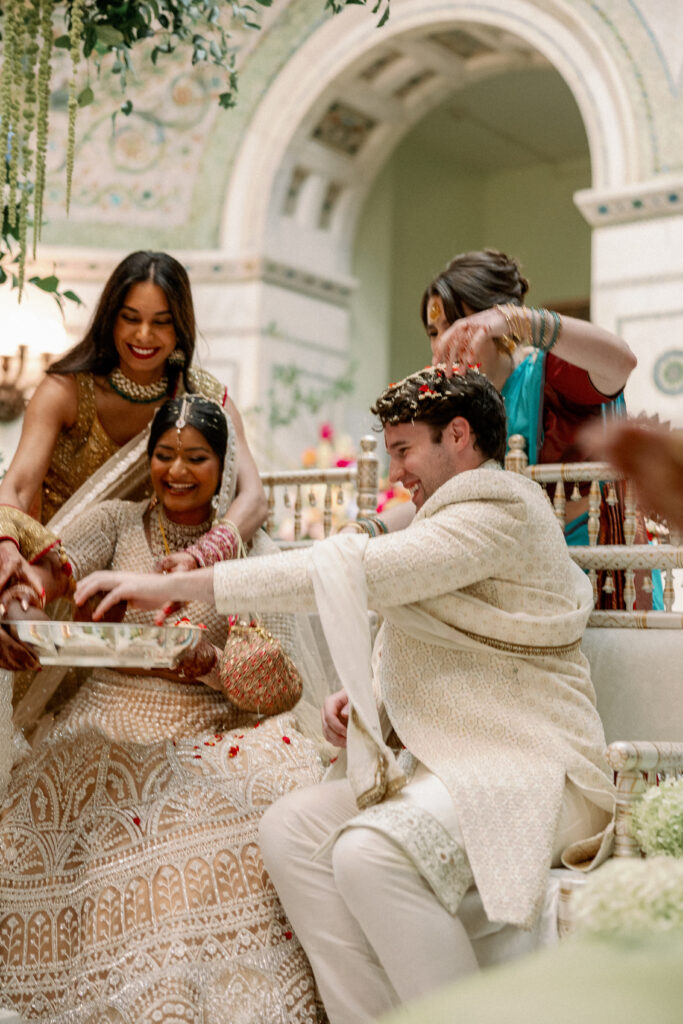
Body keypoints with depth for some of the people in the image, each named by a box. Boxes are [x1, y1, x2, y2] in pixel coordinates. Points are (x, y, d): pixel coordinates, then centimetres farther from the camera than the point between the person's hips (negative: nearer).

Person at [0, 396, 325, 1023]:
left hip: (207, 736, 0)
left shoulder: (253, 552, 6)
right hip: (107, 729, 1)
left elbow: (287, 684, -1)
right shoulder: (117, 522, 9)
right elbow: (56, 566, -12)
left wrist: (213, 666, -22)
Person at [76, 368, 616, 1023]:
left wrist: (180, 586, -23)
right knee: (289, 829, -10)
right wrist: (359, 696, 1)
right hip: (437, 759, 10)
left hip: (523, 766, -9)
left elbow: (355, 571, -23)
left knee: (370, 853, -32)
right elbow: (410, 648, 25)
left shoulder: (500, 509, -12)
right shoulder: (450, 518, 21)